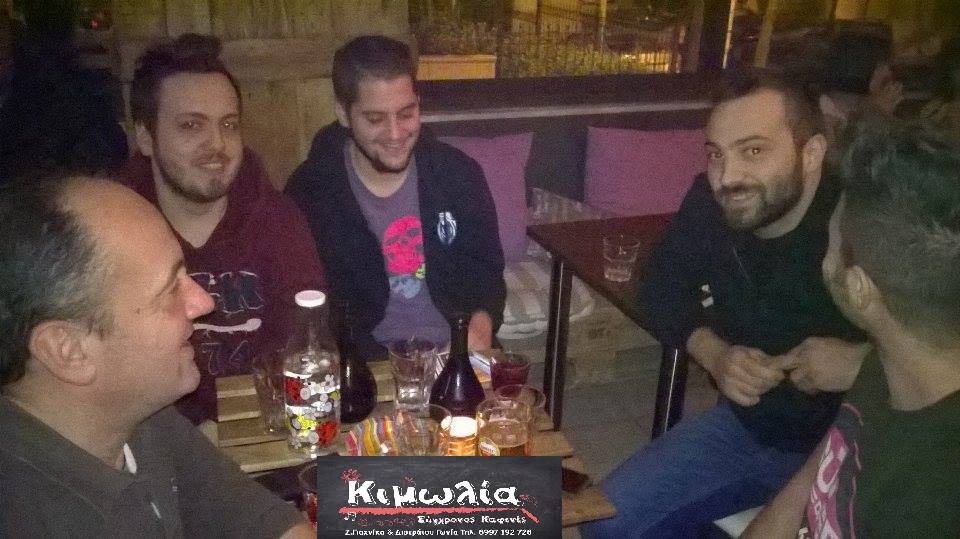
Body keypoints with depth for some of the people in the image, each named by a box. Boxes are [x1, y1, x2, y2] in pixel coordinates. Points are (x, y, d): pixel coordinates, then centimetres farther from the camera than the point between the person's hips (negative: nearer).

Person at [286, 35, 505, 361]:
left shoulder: (460, 174, 0)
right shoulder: (309, 190, -6)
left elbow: (487, 270, 10)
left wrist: (481, 325, -11)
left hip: (457, 354, 2)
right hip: (365, 362, -1)